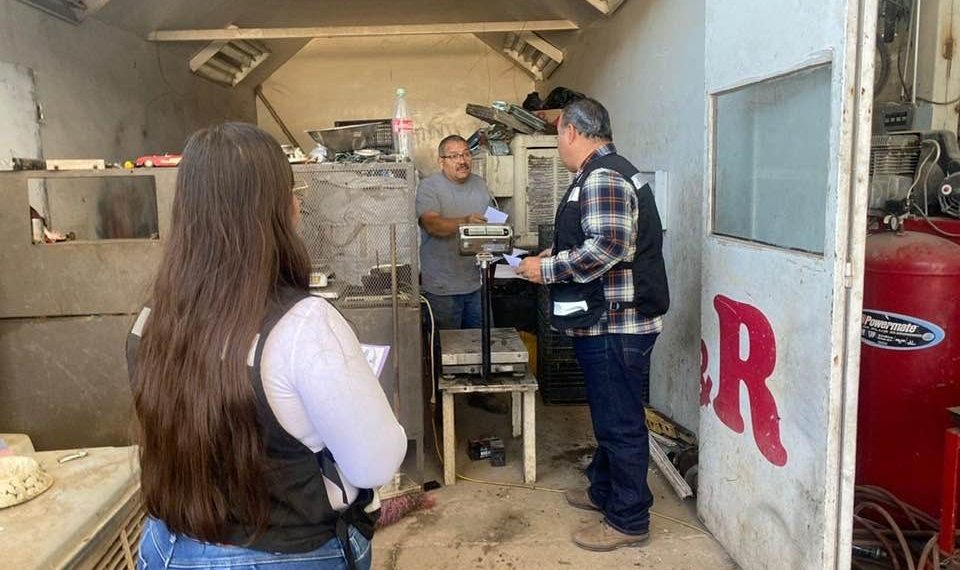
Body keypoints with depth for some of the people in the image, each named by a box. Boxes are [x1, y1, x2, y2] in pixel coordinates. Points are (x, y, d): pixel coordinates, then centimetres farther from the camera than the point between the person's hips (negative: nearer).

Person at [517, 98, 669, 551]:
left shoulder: (603, 178, -17)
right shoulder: (602, 174, 17)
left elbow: (608, 247, -27)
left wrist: (548, 270, -18)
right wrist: (558, 254, 14)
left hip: (617, 323, -11)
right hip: (608, 320, 11)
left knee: (620, 421, 0)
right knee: (608, 414, 21)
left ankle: (628, 520, 14)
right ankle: (603, 490, 38)